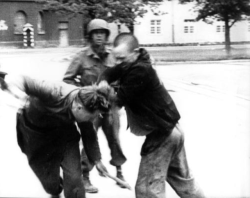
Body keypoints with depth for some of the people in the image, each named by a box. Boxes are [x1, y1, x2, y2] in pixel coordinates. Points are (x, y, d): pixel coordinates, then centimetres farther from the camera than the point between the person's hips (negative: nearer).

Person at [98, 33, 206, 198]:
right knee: (182, 178, 24)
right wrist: (103, 83, -17)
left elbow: (121, 99, -21)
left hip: (162, 133, -10)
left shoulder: (139, 70, -25)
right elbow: (109, 73, 5)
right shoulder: (130, 64, 3)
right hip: (171, 129, 10)